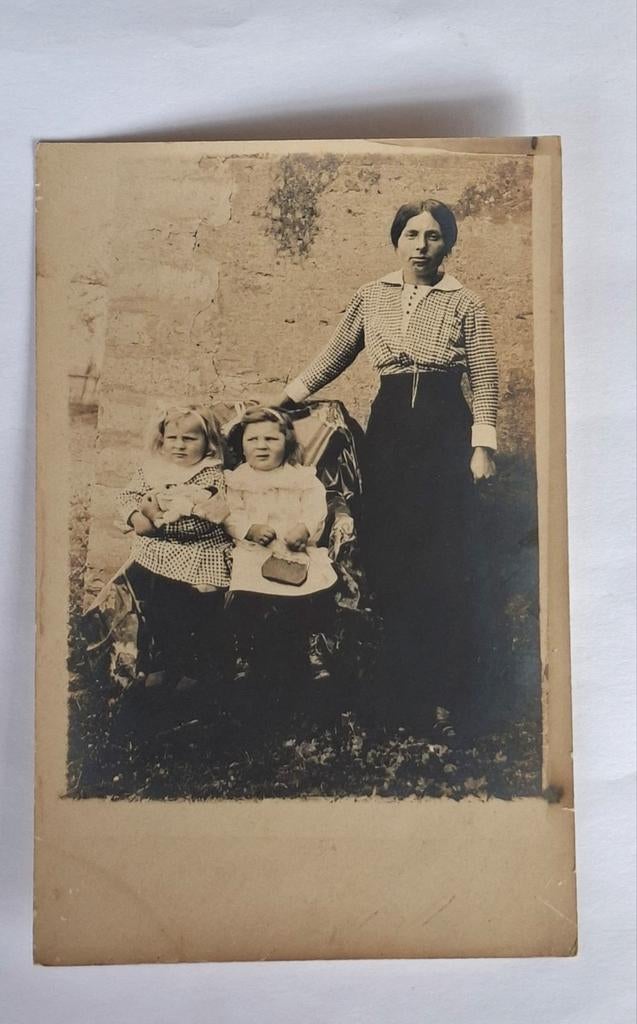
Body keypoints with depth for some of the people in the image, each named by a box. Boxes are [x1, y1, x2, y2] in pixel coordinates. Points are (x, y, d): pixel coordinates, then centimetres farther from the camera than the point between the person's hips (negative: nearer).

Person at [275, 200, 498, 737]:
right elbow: (335, 354, 18)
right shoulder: (372, 296, 12)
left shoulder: (465, 303, 4)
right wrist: (289, 396, 15)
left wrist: (483, 444, -8)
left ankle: (446, 696, 9)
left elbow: (485, 379, 1)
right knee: (389, 563, 2)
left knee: (447, 568, -3)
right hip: (388, 429, 3)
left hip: (444, 430, -2)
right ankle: (399, 692, 16)